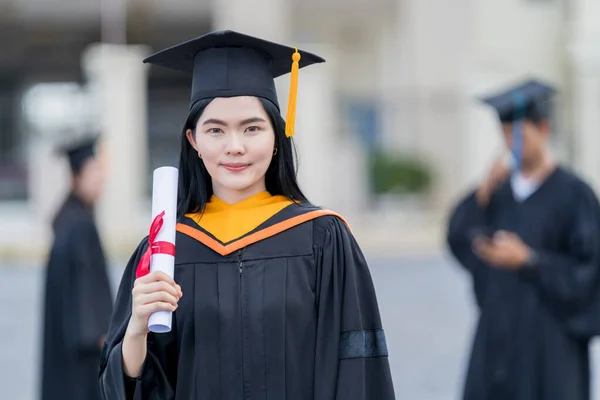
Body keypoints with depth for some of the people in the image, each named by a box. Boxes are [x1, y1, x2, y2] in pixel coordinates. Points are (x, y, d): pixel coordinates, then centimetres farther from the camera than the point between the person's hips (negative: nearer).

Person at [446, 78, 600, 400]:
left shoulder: (574, 194, -8)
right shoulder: (500, 190, 8)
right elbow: (460, 242, -2)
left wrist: (528, 260, -20)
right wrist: (482, 196, -17)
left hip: (549, 343, -5)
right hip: (499, 336, 5)